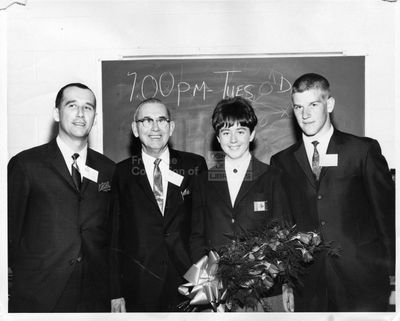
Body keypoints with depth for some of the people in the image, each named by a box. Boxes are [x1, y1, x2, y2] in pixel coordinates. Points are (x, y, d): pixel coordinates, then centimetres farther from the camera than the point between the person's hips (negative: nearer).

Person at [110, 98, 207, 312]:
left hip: (189, 285, 1)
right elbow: (114, 236, 2)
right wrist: (116, 292, -2)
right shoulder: (122, 173, 1)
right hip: (139, 290, 0)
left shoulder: (195, 166, 2)